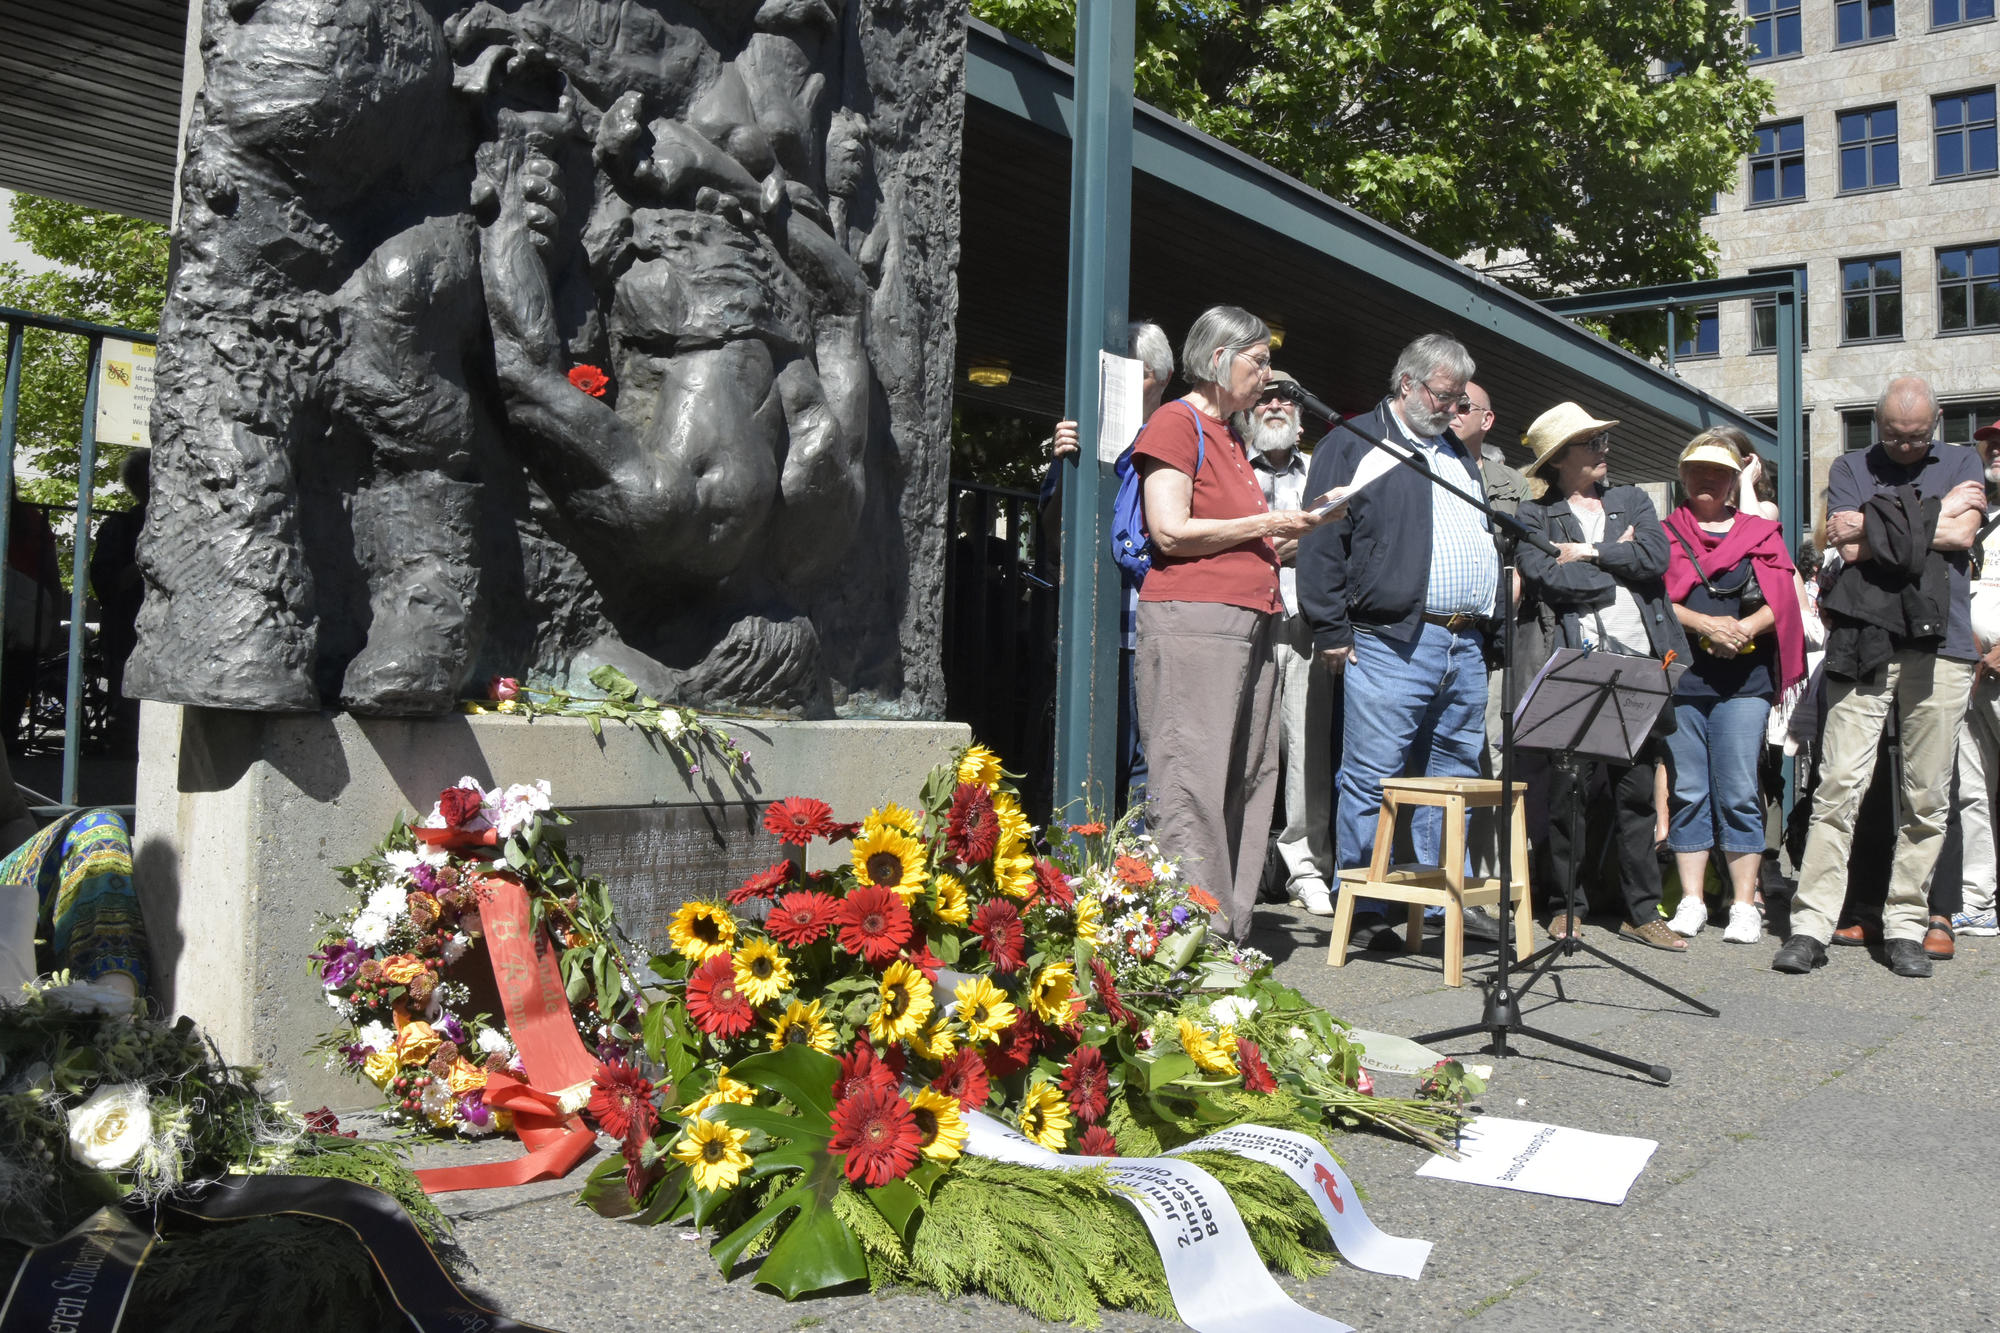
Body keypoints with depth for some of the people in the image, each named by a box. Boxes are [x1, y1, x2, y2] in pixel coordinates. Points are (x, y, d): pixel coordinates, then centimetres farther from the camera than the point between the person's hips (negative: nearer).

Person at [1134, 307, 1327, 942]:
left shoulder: (1229, 436, 25)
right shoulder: (1175, 423, -1)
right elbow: (1170, 531, -12)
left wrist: (1293, 527, 16)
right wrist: (1266, 523, -6)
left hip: (1251, 622, 9)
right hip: (1193, 620, -9)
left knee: (1246, 779, 5)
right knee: (1193, 782, -10)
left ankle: (1228, 933, 9)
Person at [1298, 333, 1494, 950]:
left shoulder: (1458, 453, 24)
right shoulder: (1352, 445, 1)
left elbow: (1487, 538, 30)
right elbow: (1322, 542, -6)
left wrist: (1487, 627, 21)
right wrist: (1332, 632, -12)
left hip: (1464, 644, 7)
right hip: (1391, 642, -7)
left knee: (1454, 779, 10)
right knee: (1371, 781, -6)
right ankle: (1364, 910, 2)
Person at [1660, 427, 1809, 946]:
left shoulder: (1760, 533, 15)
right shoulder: (1664, 532, 13)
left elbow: (1783, 599, 4)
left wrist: (1744, 628, -13)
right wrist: (1707, 624, -13)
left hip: (1743, 678, 0)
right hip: (1679, 676, 0)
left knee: (1739, 792, -3)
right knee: (1687, 791, 2)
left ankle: (1744, 905, 4)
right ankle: (1691, 901, 9)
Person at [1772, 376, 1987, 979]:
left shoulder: (1962, 463, 17)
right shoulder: (1850, 468, 15)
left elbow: (1962, 534, -2)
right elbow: (1849, 547, -2)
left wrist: (1879, 525, -1)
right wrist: (1934, 514, 2)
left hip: (1939, 643, 1)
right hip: (1864, 642, -1)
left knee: (1928, 795, 3)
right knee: (1839, 783, -8)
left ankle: (1906, 926, 11)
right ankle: (1811, 924, -5)